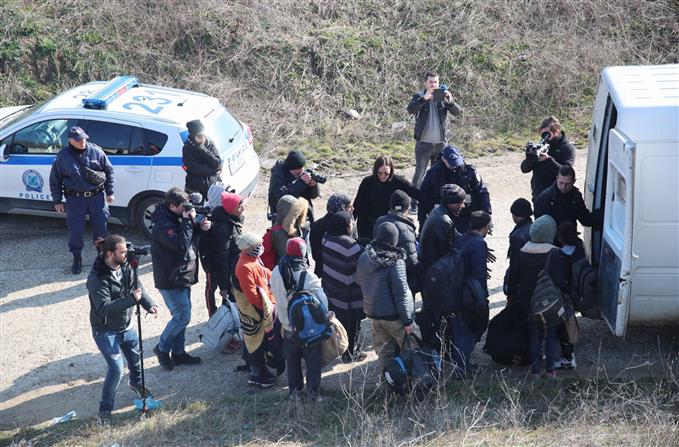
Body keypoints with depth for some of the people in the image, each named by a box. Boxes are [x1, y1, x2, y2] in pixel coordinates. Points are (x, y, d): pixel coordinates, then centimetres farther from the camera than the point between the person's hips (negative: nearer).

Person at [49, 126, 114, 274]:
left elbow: (109, 171, 8)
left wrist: (109, 192, 7)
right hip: (75, 199, -1)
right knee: (75, 230, 2)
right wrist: (57, 201, 4)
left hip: (97, 196, 1)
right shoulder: (63, 156, -4)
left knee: (101, 228, 8)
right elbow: (55, 180, 5)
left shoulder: (96, 152, -3)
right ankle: (77, 259, 21)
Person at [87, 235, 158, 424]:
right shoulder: (97, 279, -30)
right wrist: (132, 299, -36)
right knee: (116, 368, -15)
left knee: (136, 358, 25)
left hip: (127, 326, 7)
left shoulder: (125, 267, -7)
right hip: (106, 330, -7)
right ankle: (105, 410, 1)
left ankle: (136, 383, 58)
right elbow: (104, 307, -34)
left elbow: (137, 288, 2)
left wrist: (149, 304, -17)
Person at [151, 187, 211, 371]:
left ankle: (178, 352, 27)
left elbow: (191, 239, 15)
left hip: (182, 276, 10)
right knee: (182, 316, -5)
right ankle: (162, 347, 14)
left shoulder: (177, 218, 5)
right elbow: (181, 245, -31)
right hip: (170, 281, -9)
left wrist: (200, 227, -5)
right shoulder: (163, 225, -24)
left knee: (182, 315, 16)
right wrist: (188, 221, -26)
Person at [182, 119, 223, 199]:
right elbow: (194, 169, -16)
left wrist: (203, 149, -18)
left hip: (214, 185, 3)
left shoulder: (210, 143, 1)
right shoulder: (187, 148, -8)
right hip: (196, 189, -3)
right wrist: (214, 170, -10)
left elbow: (218, 164, -10)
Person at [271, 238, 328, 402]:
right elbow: (322, 301, -24)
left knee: (292, 360, 21)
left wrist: (284, 319, 11)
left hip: (288, 326, 4)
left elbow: (277, 298, 0)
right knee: (313, 360, 13)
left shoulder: (276, 273, -11)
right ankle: (313, 393, 20)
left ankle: (294, 391, 31)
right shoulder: (308, 276, -25)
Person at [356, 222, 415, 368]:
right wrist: (408, 320, -14)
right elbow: (401, 293, -20)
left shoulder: (364, 257, -3)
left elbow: (359, 280, 14)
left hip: (372, 312, 6)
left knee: (384, 350, 18)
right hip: (393, 314, -6)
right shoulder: (395, 261, -21)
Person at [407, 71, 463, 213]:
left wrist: (450, 101, -27)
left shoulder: (444, 97, 3)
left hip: (440, 143, 3)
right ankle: (414, 204, 2)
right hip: (423, 143, -3)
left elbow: (458, 112, -7)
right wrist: (424, 98, -33)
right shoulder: (419, 96, -2)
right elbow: (410, 110, -20)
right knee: (419, 174, -2)